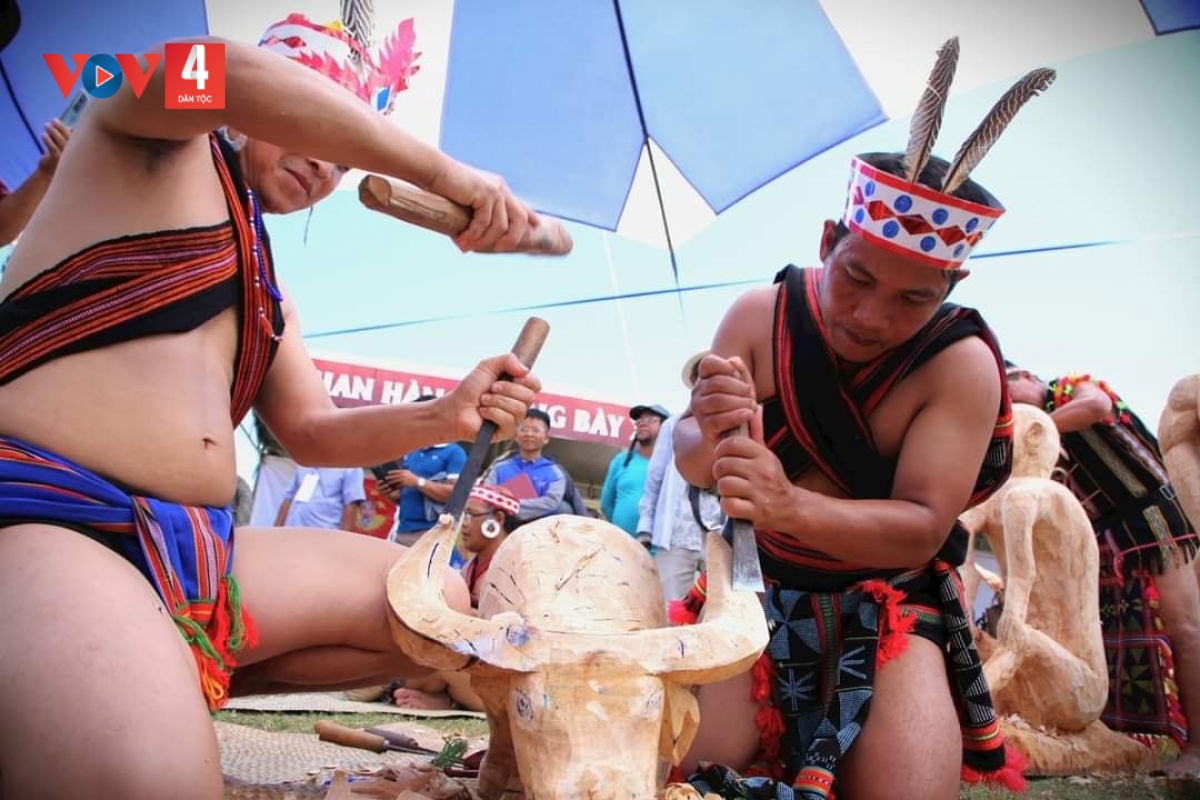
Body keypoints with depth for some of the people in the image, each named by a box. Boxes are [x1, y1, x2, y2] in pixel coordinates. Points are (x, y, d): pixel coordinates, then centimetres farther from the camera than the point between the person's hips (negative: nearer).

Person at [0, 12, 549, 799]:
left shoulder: (264, 283, 24)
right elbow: (224, 70, -21)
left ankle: (172, 684, 8)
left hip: (195, 551, 9)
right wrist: (442, 173, -21)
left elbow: (314, 431, 21)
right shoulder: (159, 142, 4)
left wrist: (444, 418, 4)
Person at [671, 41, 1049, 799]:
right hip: (755, 583, 2)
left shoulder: (963, 363, -17)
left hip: (888, 602, -1)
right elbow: (689, 457, -9)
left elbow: (922, 529, -21)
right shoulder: (760, 314, -9)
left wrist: (790, 506, -39)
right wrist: (711, 440, -35)